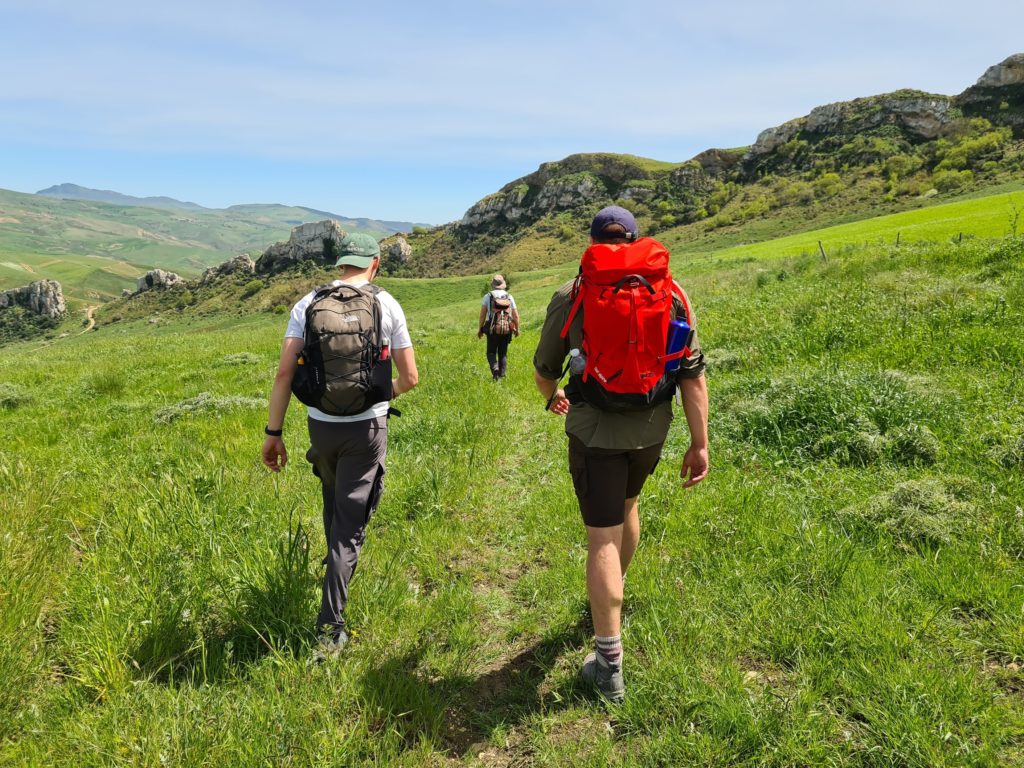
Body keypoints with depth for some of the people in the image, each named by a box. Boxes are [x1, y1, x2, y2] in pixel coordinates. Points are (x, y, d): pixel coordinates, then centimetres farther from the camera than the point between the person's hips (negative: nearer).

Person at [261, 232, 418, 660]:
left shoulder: (308, 303, 1)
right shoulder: (387, 305, -2)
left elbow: (284, 373, -6)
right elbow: (410, 377, -1)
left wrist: (273, 432, -1)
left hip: (321, 424, 3)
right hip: (367, 427, -2)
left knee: (334, 501, 29)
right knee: (350, 523, 2)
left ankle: (337, 566, 51)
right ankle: (329, 629, 1)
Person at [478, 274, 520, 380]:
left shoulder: (488, 296, -1)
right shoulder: (509, 297, 6)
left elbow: (482, 314, -5)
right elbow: (516, 316, 7)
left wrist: (480, 329, 4)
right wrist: (517, 329, 20)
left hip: (493, 329, -2)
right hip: (506, 329, 2)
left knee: (491, 352, 8)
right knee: (503, 353, 14)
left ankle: (495, 369, -17)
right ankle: (502, 374, 9)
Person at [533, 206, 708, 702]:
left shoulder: (569, 298, -8)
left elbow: (544, 370, 4)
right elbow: (693, 374, -5)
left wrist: (553, 396, 26)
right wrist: (700, 444, 1)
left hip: (594, 433, -3)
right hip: (651, 430, 4)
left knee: (602, 538, 2)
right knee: (626, 506, 29)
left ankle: (609, 665, 7)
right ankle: (613, 591, 51)